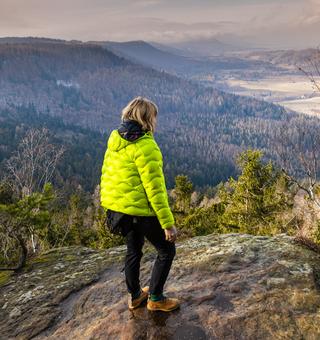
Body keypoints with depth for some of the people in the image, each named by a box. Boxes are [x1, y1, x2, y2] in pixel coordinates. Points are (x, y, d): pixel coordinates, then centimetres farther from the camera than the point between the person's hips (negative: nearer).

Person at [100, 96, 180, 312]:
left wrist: (107, 203, 23)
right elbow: (154, 188, -23)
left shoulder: (115, 138, 4)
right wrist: (168, 223, -18)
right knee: (167, 250, 11)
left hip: (119, 206, 9)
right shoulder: (145, 146, -22)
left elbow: (106, 173, 12)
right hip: (141, 209, -8)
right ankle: (155, 298, 22)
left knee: (133, 250, 24)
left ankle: (135, 295, 39)